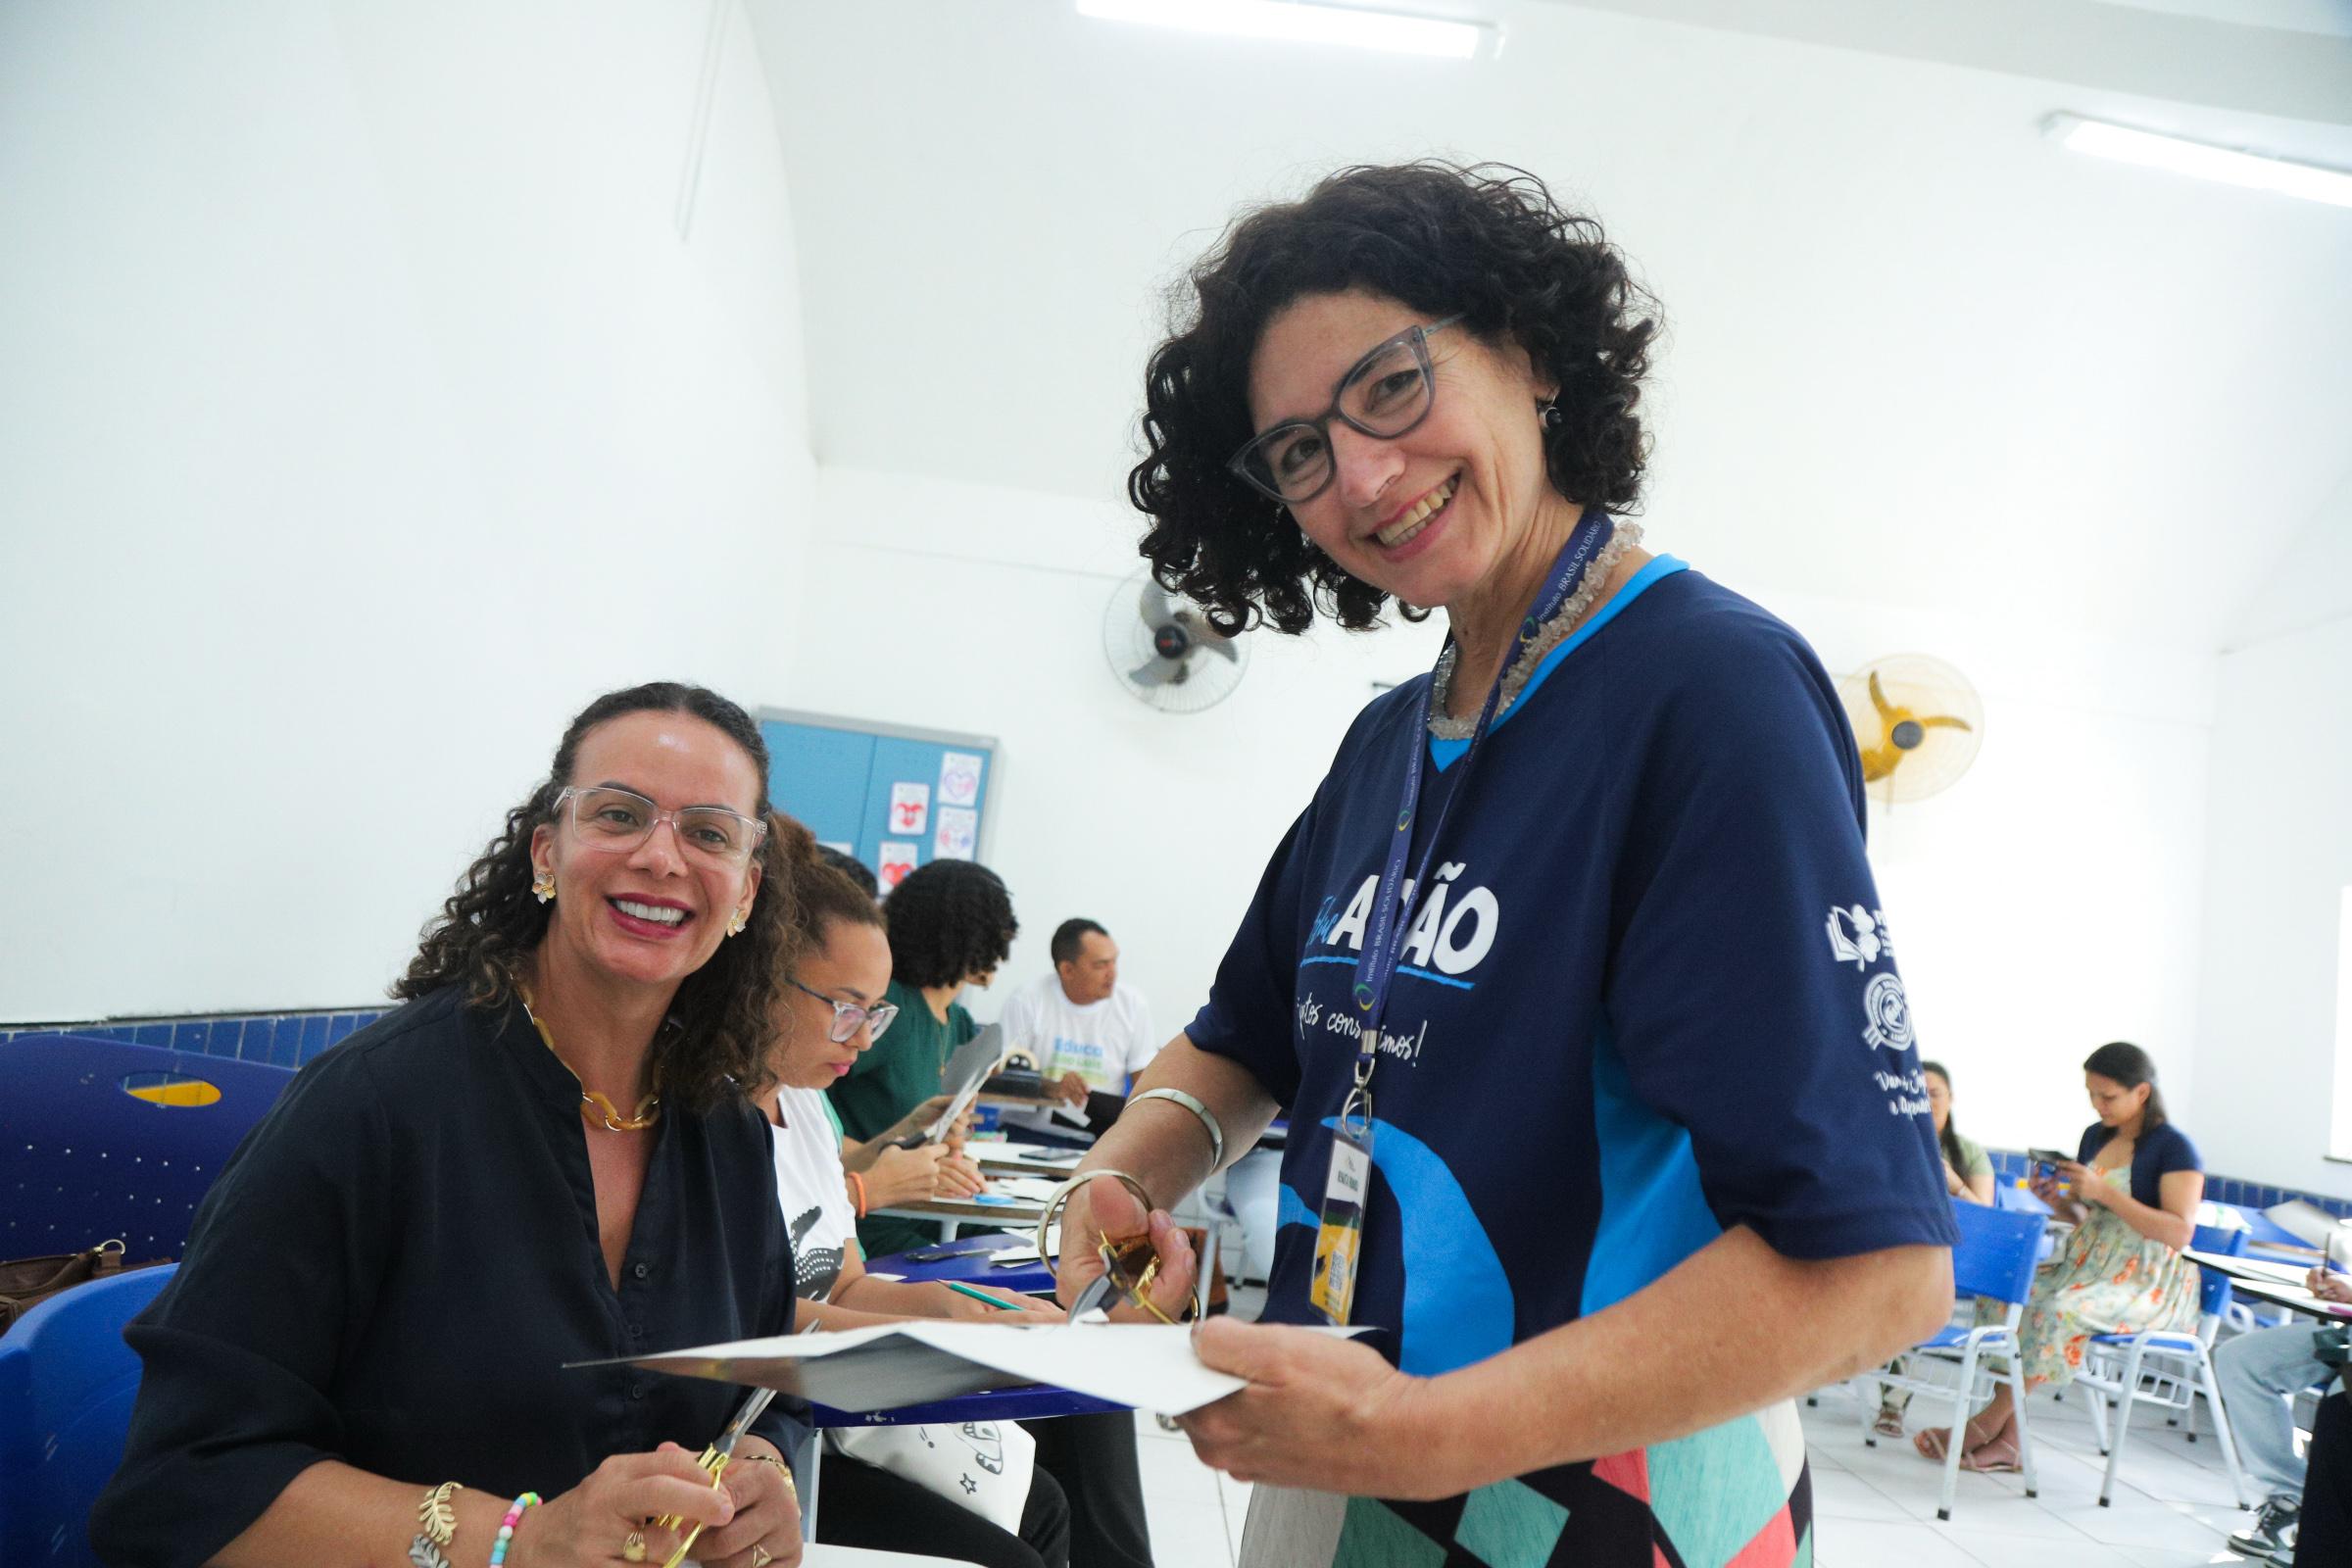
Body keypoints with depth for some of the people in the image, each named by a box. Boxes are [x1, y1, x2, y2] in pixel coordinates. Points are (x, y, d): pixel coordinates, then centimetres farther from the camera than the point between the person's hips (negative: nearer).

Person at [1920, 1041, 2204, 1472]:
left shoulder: (2173, 1147, -8)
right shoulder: (2094, 1136, 12)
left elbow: (2179, 1233, -18)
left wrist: (2105, 1192, -22)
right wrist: (2056, 1200, -1)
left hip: (2152, 1282, -7)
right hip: (2089, 1263, 7)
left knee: (2060, 1310, -33)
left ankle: (1987, 1422, -19)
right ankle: (2006, 1440, -18)